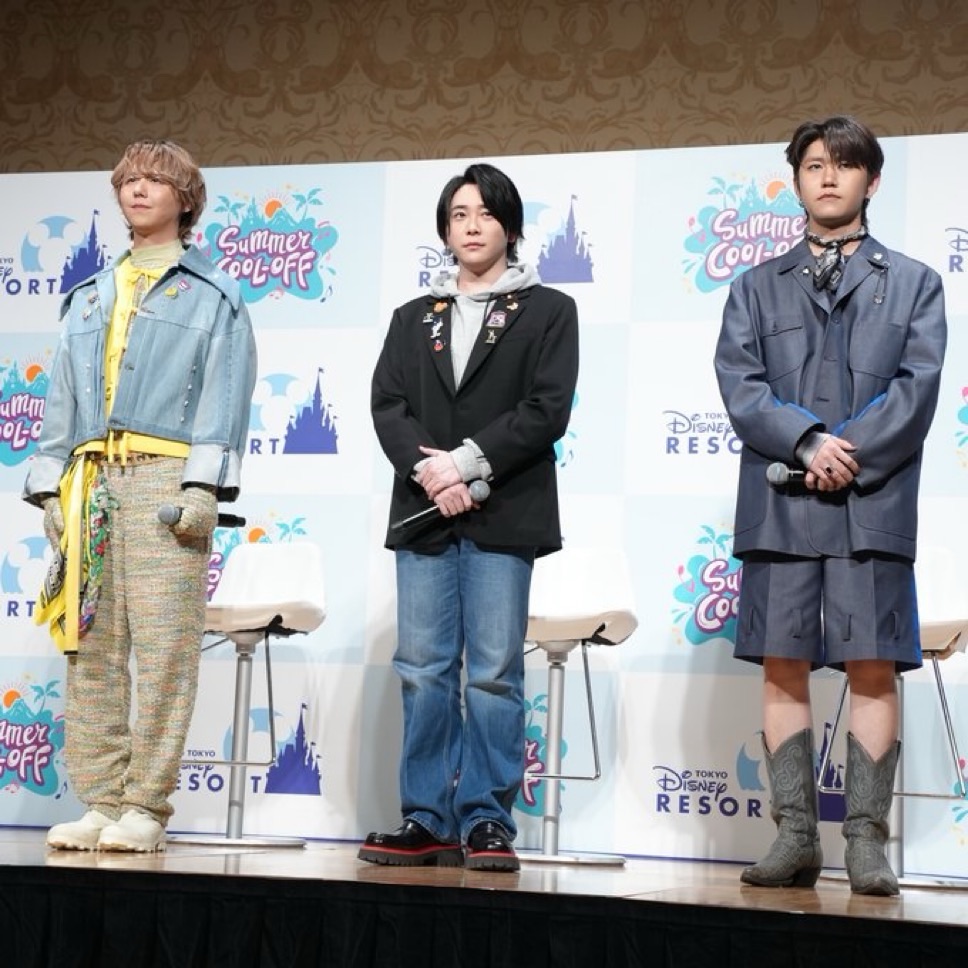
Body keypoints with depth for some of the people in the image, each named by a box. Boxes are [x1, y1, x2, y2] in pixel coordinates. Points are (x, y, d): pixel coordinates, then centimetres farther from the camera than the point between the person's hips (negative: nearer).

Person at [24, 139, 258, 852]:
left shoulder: (213, 295, 10)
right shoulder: (90, 299, 24)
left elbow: (223, 394, -1)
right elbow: (63, 395, 21)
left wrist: (203, 485, -12)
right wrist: (51, 485, 9)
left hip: (164, 476, -5)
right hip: (91, 479, 5)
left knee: (163, 646, -10)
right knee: (91, 646, 0)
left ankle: (146, 808, -9)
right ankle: (101, 802, 2)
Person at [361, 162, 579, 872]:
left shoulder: (548, 311, 8)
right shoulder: (414, 319, 19)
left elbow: (548, 410, -4)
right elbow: (388, 406, 6)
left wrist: (467, 463, -12)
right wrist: (428, 470, -12)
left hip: (503, 517, -3)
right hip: (424, 514, 3)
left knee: (494, 672, -5)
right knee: (423, 671, 1)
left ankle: (487, 822, -1)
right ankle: (427, 822, 6)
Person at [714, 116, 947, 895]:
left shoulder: (913, 283, 12)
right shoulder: (758, 287, 16)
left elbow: (918, 387, -1)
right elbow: (739, 383, 2)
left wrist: (849, 456, -12)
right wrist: (806, 441, -14)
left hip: (873, 503, -1)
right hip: (778, 503, 2)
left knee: (873, 670, -4)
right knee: (784, 669, 1)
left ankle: (867, 842, 1)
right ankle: (795, 838, 5)